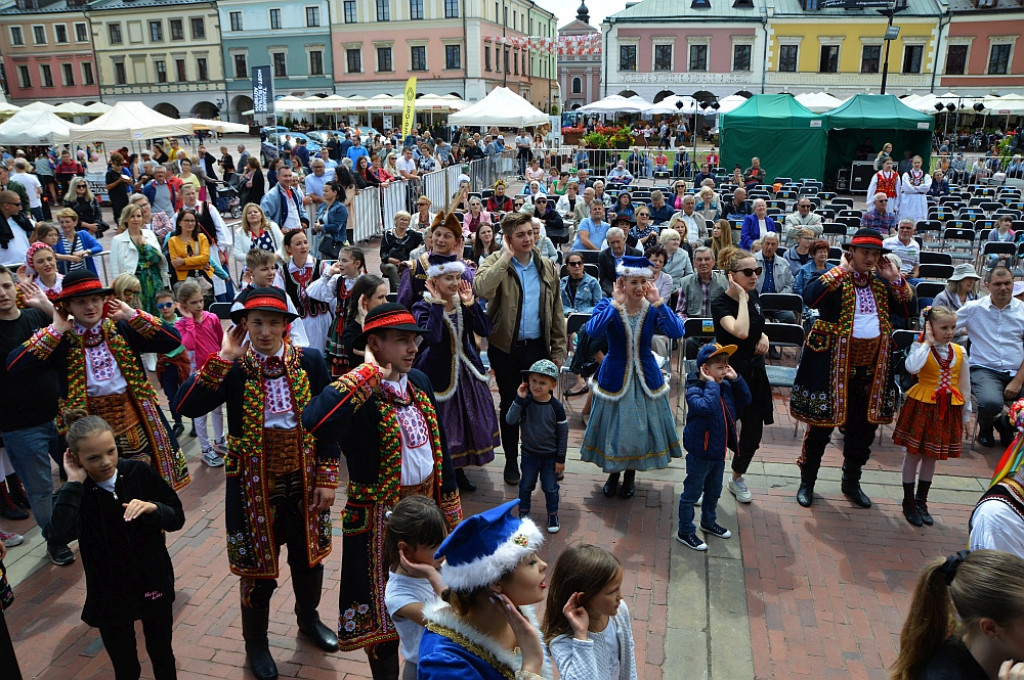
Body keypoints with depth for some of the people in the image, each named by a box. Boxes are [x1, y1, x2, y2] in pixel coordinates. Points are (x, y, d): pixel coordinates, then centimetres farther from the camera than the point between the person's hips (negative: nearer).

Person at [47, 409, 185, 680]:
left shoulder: (139, 473, -11)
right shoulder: (75, 493, -12)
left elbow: (177, 518, -6)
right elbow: (60, 534, -32)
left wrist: (152, 508, -26)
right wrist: (74, 482, -27)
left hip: (154, 583, 1)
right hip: (110, 594, 0)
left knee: (162, 656, 19)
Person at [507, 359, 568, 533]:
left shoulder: (556, 407, -16)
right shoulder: (525, 403, -13)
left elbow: (563, 433, -8)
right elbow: (510, 420, -25)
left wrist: (561, 458, -5)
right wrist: (519, 399, -31)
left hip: (550, 456, -1)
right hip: (529, 453, 2)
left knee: (550, 488, 12)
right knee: (526, 485, 17)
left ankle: (553, 514, 33)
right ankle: (524, 512, 37)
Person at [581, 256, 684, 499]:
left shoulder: (653, 308, -8)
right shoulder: (608, 305, -13)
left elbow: (677, 332, -25)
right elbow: (593, 331, -34)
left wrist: (658, 302, -26)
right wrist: (616, 304, -31)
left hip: (646, 377, 2)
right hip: (615, 376, -2)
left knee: (642, 425, 12)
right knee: (614, 425, 11)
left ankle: (631, 473, 36)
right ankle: (613, 472, 36)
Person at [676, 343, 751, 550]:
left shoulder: (726, 387, 1)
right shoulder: (694, 389, -23)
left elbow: (745, 401, 9)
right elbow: (707, 407, -40)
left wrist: (736, 379, -3)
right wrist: (711, 384, -31)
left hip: (720, 451, 8)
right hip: (700, 453, -8)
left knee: (714, 490, 25)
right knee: (692, 492, 6)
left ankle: (709, 522, 46)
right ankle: (685, 531, 20)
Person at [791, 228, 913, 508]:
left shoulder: (881, 283, 10)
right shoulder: (834, 278, -7)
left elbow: (909, 311, 6)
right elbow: (810, 297, -27)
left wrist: (895, 279, -3)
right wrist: (842, 270, -19)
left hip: (872, 366, 6)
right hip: (833, 364, -5)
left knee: (864, 427, 14)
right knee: (821, 425, 5)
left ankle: (851, 482, 33)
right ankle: (807, 481, 21)